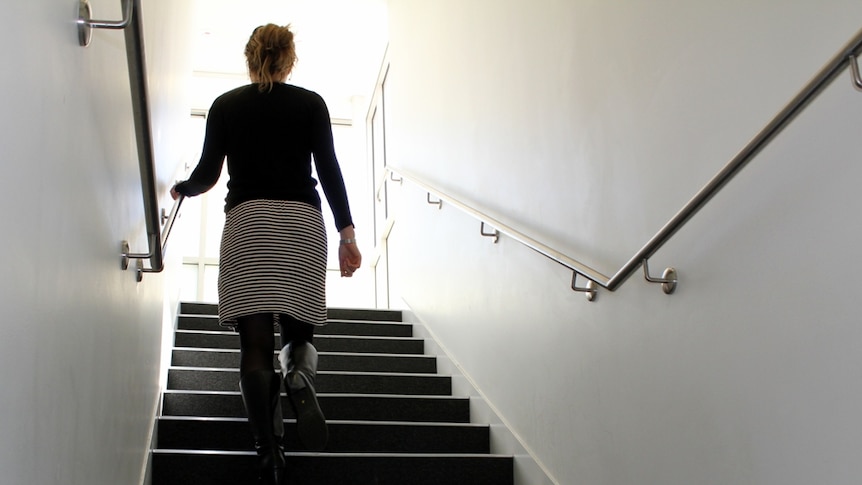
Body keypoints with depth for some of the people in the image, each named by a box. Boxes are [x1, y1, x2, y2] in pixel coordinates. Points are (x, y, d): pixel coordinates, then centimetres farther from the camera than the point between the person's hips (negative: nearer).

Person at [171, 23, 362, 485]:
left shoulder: (225, 106, 12)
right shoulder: (310, 103, 10)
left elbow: (208, 173, 12)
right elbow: (329, 169, 2)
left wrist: (181, 189, 33)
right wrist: (347, 231, 2)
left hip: (246, 221, 0)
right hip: (301, 222, 0)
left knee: (255, 341, -3)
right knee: (298, 327, 11)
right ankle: (298, 372, -25)